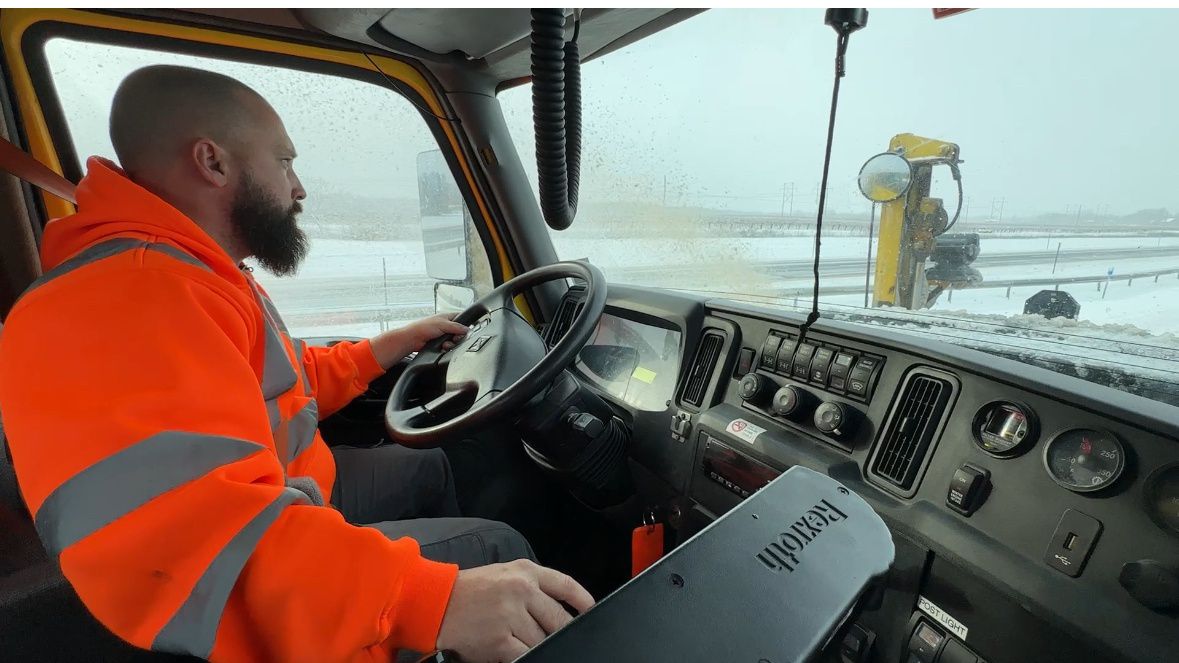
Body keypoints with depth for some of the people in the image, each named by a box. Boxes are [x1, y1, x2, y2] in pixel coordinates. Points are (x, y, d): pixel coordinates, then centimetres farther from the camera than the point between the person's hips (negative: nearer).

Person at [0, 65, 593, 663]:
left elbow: (282, 384, 15)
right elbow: (199, 539, -42)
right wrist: (433, 599, -46)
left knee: (424, 466, 20)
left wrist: (389, 347, 12)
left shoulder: (198, 275, 6)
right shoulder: (127, 298, -30)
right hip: (256, 592, -10)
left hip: (288, 503, 10)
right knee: (494, 548, -8)